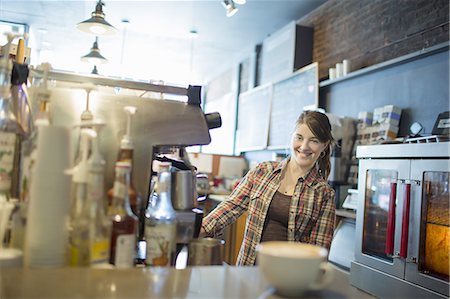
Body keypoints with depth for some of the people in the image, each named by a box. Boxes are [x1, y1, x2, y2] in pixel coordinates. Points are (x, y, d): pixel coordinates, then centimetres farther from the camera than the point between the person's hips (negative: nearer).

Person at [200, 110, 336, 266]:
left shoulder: (324, 195, 3)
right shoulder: (262, 172, 7)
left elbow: (320, 247, 3)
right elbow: (232, 206, 5)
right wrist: (199, 230, -7)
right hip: (248, 266, 2)